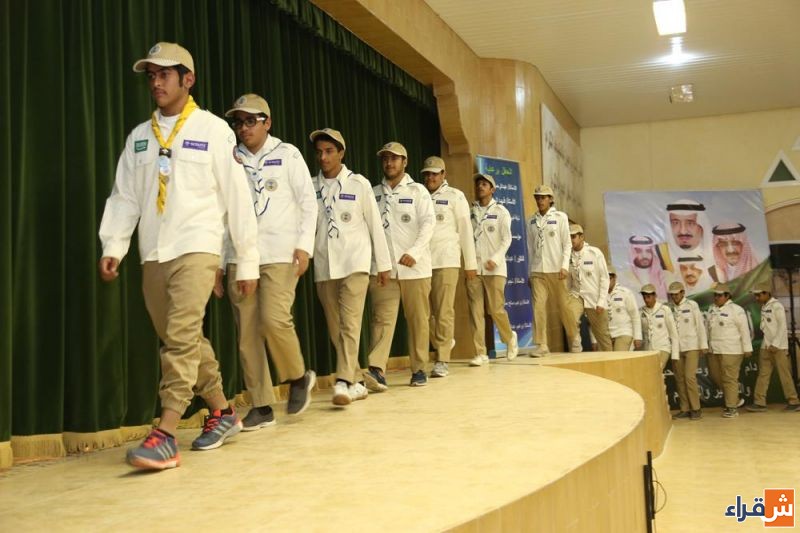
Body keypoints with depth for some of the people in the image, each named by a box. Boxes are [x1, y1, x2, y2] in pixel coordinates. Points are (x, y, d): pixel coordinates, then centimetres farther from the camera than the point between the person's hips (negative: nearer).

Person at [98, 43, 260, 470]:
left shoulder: (213, 129, 1)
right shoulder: (138, 136, 14)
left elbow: (236, 196, -1)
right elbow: (123, 196, 10)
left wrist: (247, 261, -2)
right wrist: (113, 246, -5)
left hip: (196, 247, -5)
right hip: (152, 254, 5)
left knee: (182, 335, -17)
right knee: (183, 340, 10)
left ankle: (165, 435, -17)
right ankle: (222, 413, 24)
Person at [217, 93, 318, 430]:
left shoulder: (287, 155, 5)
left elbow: (308, 203, 3)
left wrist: (304, 245, -7)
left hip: (280, 254, -3)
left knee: (274, 320, -18)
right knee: (247, 332, 1)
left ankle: (298, 377, 9)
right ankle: (261, 406, 9)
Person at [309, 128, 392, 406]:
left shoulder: (359, 184, 0)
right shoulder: (311, 187, 5)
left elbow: (375, 224, 3)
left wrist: (384, 263, 4)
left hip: (354, 262, -3)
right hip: (324, 265, 3)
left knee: (350, 323, -14)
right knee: (336, 329, 7)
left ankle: (343, 382, -17)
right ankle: (356, 382, 18)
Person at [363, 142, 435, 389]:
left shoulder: (417, 191, 3)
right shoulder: (374, 193, 10)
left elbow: (428, 223, -7)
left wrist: (414, 252, -20)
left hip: (414, 267, -1)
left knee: (418, 319, 6)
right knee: (382, 318, -8)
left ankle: (419, 369, 17)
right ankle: (377, 370, -17)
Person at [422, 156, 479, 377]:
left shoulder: (455, 196, 5)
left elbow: (465, 230, 3)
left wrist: (470, 263, 0)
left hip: (446, 261, -3)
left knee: (444, 312, -4)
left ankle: (442, 360, 1)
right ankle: (445, 342, 27)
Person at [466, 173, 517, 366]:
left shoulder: (501, 212, 4)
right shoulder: (470, 212, 10)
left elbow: (506, 239, -2)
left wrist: (495, 259, -15)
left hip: (494, 268, -2)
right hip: (474, 268, 2)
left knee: (496, 309, -1)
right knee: (476, 311, -2)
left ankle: (510, 338, 27)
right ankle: (480, 353, 3)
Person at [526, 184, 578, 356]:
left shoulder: (560, 217, 2)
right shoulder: (531, 221, 9)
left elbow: (567, 243, -1)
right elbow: (530, 247, 12)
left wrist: (565, 266, -10)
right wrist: (530, 271, 11)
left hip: (556, 269, -2)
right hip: (537, 271, 2)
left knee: (563, 305, 6)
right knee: (539, 306, -9)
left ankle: (574, 336, 29)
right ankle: (541, 345, -7)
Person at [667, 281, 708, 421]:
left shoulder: (692, 305, -3)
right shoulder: (669, 307, 3)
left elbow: (700, 325, -2)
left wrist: (703, 345, -4)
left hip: (691, 346, -3)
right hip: (676, 348, 3)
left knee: (690, 377, -10)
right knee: (679, 379, 5)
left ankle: (695, 409, 0)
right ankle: (685, 409, 12)